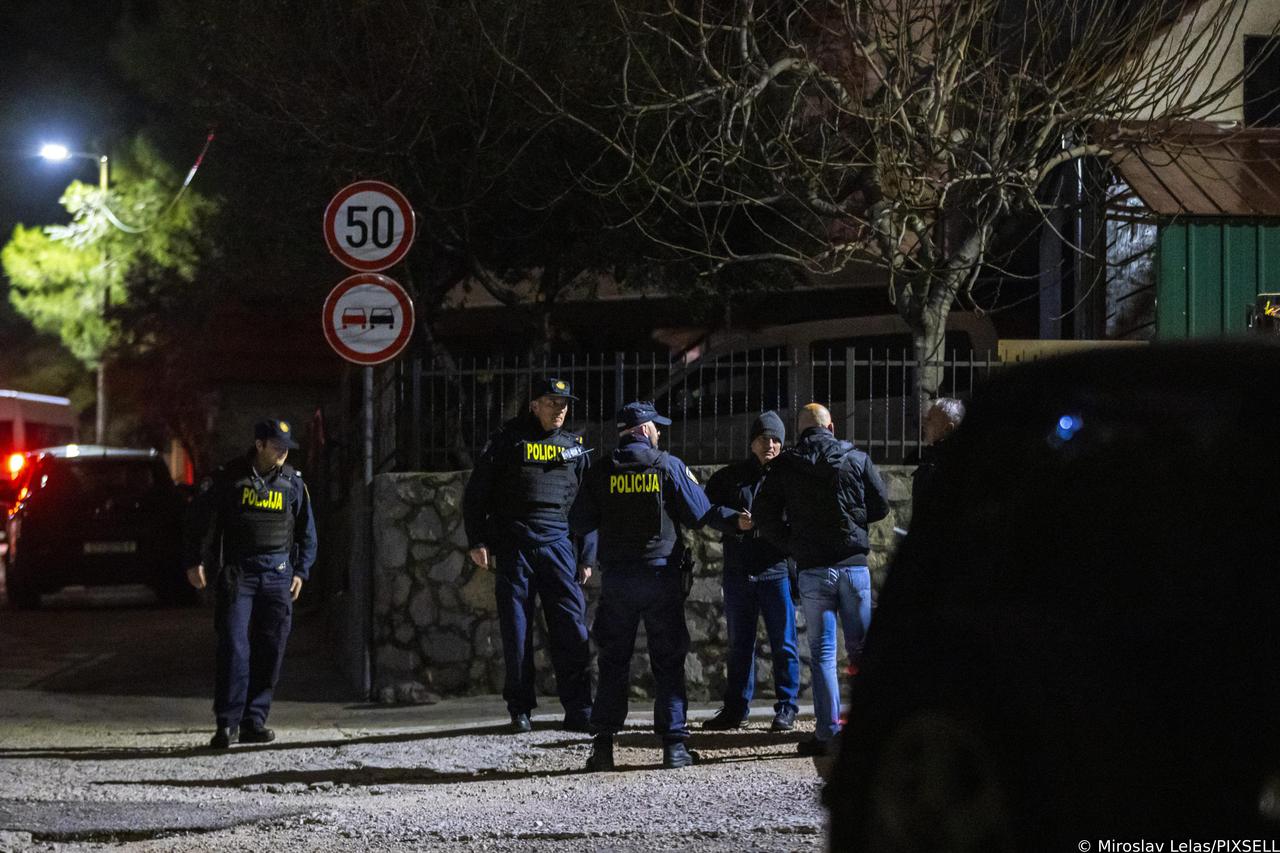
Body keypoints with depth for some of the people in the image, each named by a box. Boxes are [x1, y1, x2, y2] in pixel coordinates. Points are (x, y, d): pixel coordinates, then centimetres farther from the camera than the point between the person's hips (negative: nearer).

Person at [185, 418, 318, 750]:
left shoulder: (293, 482, 8)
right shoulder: (229, 477, -2)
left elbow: (306, 531, 16)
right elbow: (201, 518, 2)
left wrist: (300, 571, 10)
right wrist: (195, 561, -2)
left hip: (277, 573, 3)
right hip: (237, 571, -3)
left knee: (270, 649, 1)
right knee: (233, 646, -11)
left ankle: (254, 721, 7)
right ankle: (227, 723, -10)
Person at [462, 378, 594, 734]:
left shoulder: (574, 448, 14)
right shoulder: (507, 441, 4)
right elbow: (476, 494, 5)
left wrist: (587, 556, 13)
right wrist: (478, 542, -2)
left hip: (558, 545, 2)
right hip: (513, 547, -2)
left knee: (572, 628, -6)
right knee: (516, 630, 1)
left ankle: (578, 711, -3)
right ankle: (520, 710, 9)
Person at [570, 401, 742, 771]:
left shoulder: (601, 472, 0)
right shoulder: (669, 466, -5)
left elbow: (580, 523, 4)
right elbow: (699, 515, -4)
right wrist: (733, 518, 14)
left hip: (616, 578, 1)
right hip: (662, 573, -1)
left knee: (613, 661, 7)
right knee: (668, 662, 5)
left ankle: (603, 745, 2)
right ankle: (674, 744, 1)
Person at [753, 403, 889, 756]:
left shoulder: (784, 465, 1)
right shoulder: (857, 459, 2)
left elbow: (763, 515, 0)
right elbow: (881, 506, 6)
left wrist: (792, 545, 10)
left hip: (812, 568, 0)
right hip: (854, 564, 0)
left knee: (822, 651, 2)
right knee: (861, 646, 11)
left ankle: (828, 731, -2)